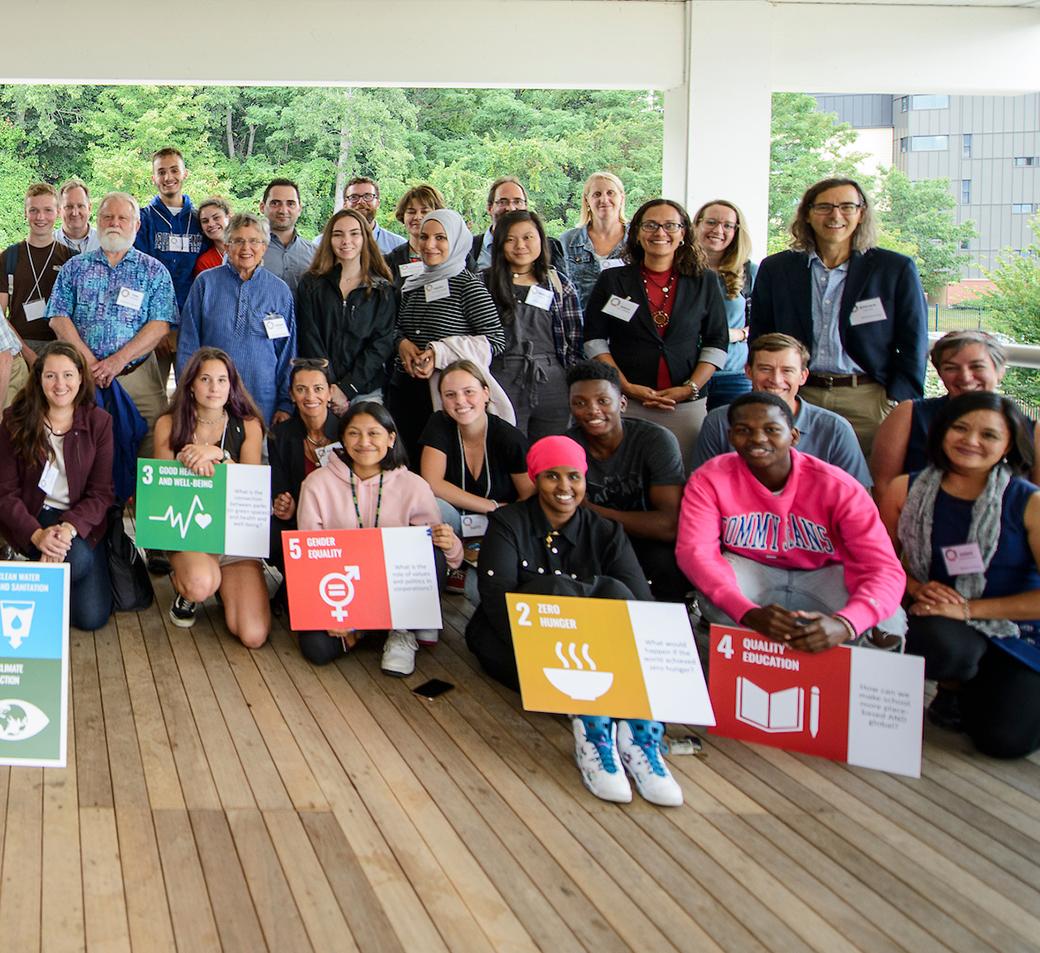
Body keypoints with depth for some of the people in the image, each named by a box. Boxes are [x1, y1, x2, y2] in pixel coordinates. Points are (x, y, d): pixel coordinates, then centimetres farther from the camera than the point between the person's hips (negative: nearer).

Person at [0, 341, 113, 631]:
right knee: (78, 559, -35)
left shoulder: (99, 422, -2)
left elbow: (102, 493, -5)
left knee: (92, 617, -11)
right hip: (31, 518, -2)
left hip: (82, 521, 2)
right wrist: (36, 534, -25)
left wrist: (69, 528, -25)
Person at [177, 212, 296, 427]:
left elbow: (288, 353, 9)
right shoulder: (206, 283, 3)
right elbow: (188, 344, 5)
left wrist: (286, 404, 4)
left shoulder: (280, 290, 6)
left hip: (263, 404, 1)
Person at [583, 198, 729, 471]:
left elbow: (717, 343, 8)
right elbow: (594, 339, 3)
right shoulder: (612, 280, 7)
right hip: (626, 404, -1)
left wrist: (690, 389, -5)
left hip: (687, 405, 1)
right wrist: (627, 387, -8)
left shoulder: (704, 282, 9)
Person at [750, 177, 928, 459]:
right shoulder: (775, 269, 10)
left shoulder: (896, 269, 5)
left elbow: (913, 347, 5)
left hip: (868, 401, -1)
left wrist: (898, 409, -4)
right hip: (796, 399, 2)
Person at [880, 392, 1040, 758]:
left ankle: (982, 689, 21)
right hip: (947, 630, 1)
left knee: (1007, 740, -18)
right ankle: (953, 689, 5)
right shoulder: (906, 490, -6)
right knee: (937, 645, -36)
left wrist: (968, 609, -19)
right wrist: (916, 587, -14)